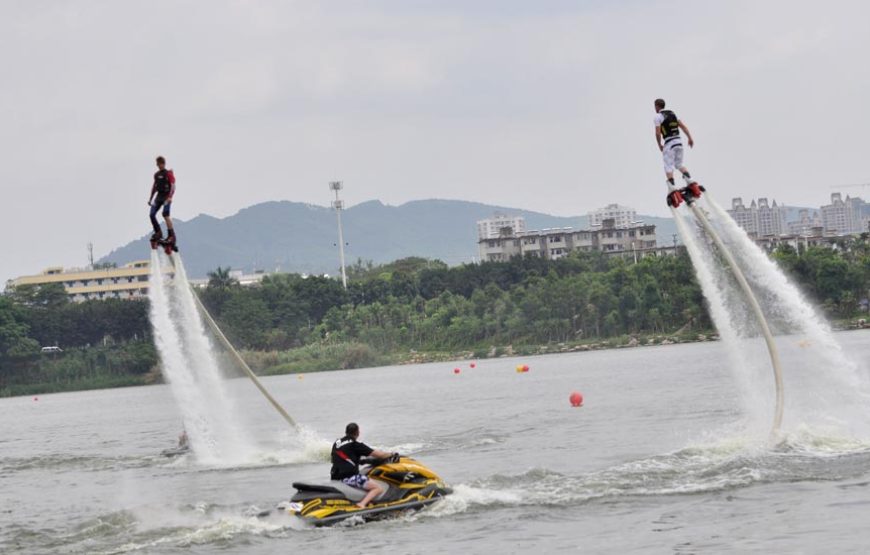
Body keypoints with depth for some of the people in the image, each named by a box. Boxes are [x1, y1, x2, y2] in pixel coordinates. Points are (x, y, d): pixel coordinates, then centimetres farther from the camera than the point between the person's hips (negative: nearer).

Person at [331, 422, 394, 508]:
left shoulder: (336, 443, 14)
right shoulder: (356, 445, -6)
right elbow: (379, 455, -4)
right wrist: (391, 454, 15)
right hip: (349, 477, -8)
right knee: (379, 489, -9)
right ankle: (362, 504, -30)